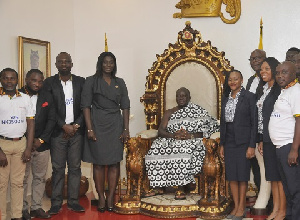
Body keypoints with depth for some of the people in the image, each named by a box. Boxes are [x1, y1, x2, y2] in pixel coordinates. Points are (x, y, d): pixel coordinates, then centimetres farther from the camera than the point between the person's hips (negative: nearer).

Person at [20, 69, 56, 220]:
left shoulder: (47, 97, 8)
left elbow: (51, 119, 5)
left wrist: (41, 140, -5)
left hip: (42, 144, 4)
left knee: (40, 177, 8)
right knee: (23, 178, 1)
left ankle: (36, 207, 17)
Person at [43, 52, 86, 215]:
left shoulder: (80, 82, 8)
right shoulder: (49, 83, 3)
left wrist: (76, 125, -6)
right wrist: (64, 126, -9)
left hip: (76, 130, 2)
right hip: (58, 132, -2)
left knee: (75, 168, 5)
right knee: (58, 169, 1)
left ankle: (73, 201, 12)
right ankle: (56, 203, 8)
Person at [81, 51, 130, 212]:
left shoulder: (120, 83, 9)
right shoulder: (91, 81, 1)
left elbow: (125, 107, 8)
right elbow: (86, 106, -3)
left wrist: (126, 129, 1)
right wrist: (89, 129, -11)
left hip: (115, 126, 3)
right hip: (97, 125, -2)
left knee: (114, 163, 1)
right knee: (98, 162, 2)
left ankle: (111, 197, 8)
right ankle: (101, 197, 10)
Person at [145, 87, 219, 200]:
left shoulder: (197, 112, 12)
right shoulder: (169, 113, 20)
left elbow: (208, 129, -1)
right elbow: (161, 131, 7)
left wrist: (191, 135, -16)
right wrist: (174, 135, -13)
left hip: (191, 141, -3)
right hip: (171, 140, 3)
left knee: (185, 150, -38)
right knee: (157, 149, -30)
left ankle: (181, 189, -31)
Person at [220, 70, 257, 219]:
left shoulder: (249, 97, -5)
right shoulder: (225, 98, 11)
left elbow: (254, 122, -7)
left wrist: (252, 146, -12)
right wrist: (221, 144, 11)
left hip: (243, 140, -5)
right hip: (229, 141, 5)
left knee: (242, 175, 1)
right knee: (231, 175, 7)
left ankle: (241, 208, 10)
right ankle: (236, 206, 16)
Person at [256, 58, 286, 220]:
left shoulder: (280, 89, -9)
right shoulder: (262, 90, 14)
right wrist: (260, 140, 12)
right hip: (267, 138, 7)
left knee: (280, 175, -1)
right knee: (271, 174, 12)